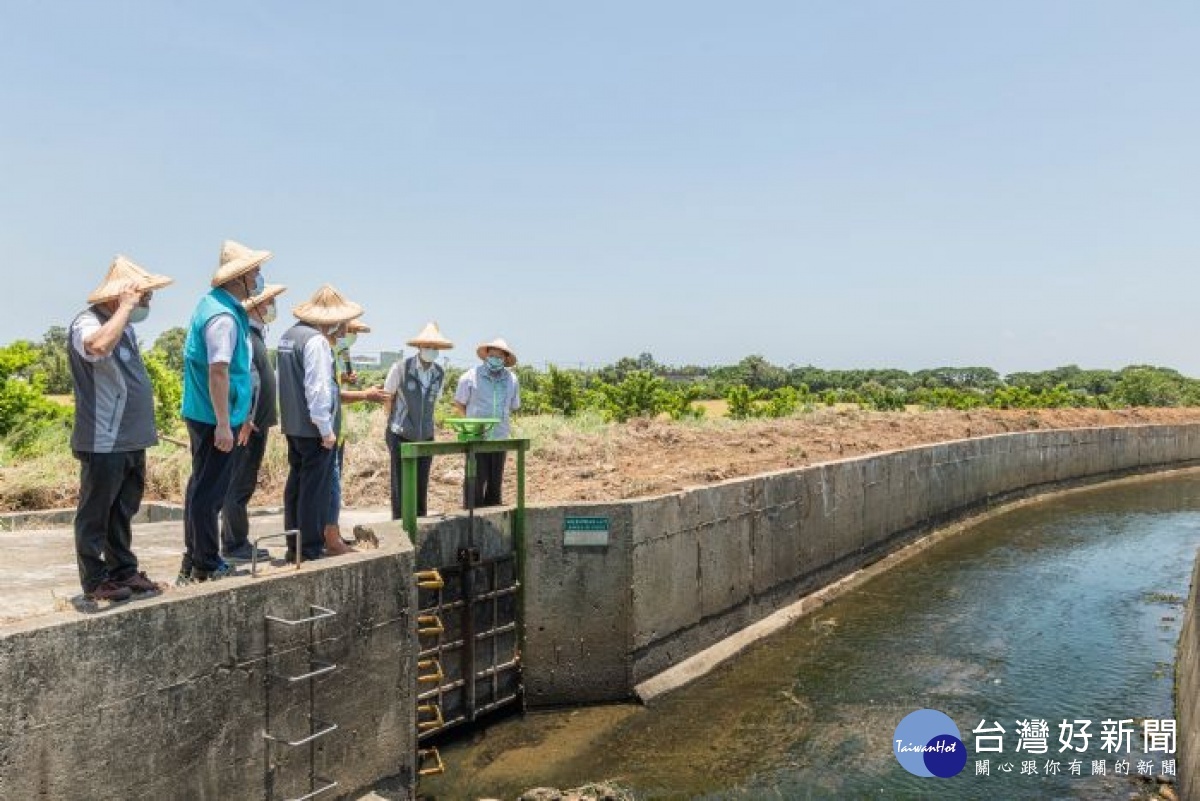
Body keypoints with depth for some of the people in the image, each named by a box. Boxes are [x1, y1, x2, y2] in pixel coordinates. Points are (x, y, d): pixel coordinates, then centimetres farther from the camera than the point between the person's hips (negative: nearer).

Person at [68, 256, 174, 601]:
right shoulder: (87, 324, -15)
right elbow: (98, 347, -41)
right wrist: (126, 306, -29)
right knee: (96, 514, 3)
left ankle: (124, 570, 26)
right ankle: (95, 581, 12)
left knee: (123, 512, 17)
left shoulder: (123, 326, 14)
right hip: (103, 442, -9)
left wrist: (146, 425, 25)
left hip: (132, 440, 9)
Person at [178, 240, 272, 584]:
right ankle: (205, 565, 5)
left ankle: (193, 562, 27)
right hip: (215, 417, -11)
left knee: (202, 487, 16)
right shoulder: (224, 317, -19)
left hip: (202, 413, 11)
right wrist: (223, 424, -26)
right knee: (210, 490, -3)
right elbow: (218, 371, -25)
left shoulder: (213, 303, 13)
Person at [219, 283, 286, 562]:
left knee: (242, 486, 15)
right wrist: (246, 420, -25)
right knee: (239, 486, -3)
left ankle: (235, 543, 23)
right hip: (248, 425, -10)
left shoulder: (256, 334, 17)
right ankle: (235, 546, 3)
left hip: (257, 424, 10)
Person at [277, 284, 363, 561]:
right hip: (314, 427, -9)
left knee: (296, 483, 15)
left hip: (292, 424, 9)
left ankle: (294, 546, 24)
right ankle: (312, 548, 5)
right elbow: (318, 388, -21)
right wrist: (326, 429, -17)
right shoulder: (317, 341, -17)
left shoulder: (288, 336, 12)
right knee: (316, 487, -1)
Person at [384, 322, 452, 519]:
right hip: (401, 436, -4)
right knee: (400, 487, -1)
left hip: (426, 437, 4)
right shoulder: (401, 368, -10)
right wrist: (393, 423, 9)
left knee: (422, 487, 7)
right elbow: (387, 397, 3)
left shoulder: (440, 374, 3)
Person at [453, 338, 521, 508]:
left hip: (500, 438, 4)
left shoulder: (511, 379, 7)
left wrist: (500, 420, 9)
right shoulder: (471, 376, -4)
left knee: (496, 482, 9)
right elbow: (459, 404, 6)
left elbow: (514, 407, 18)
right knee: (476, 481, -6)